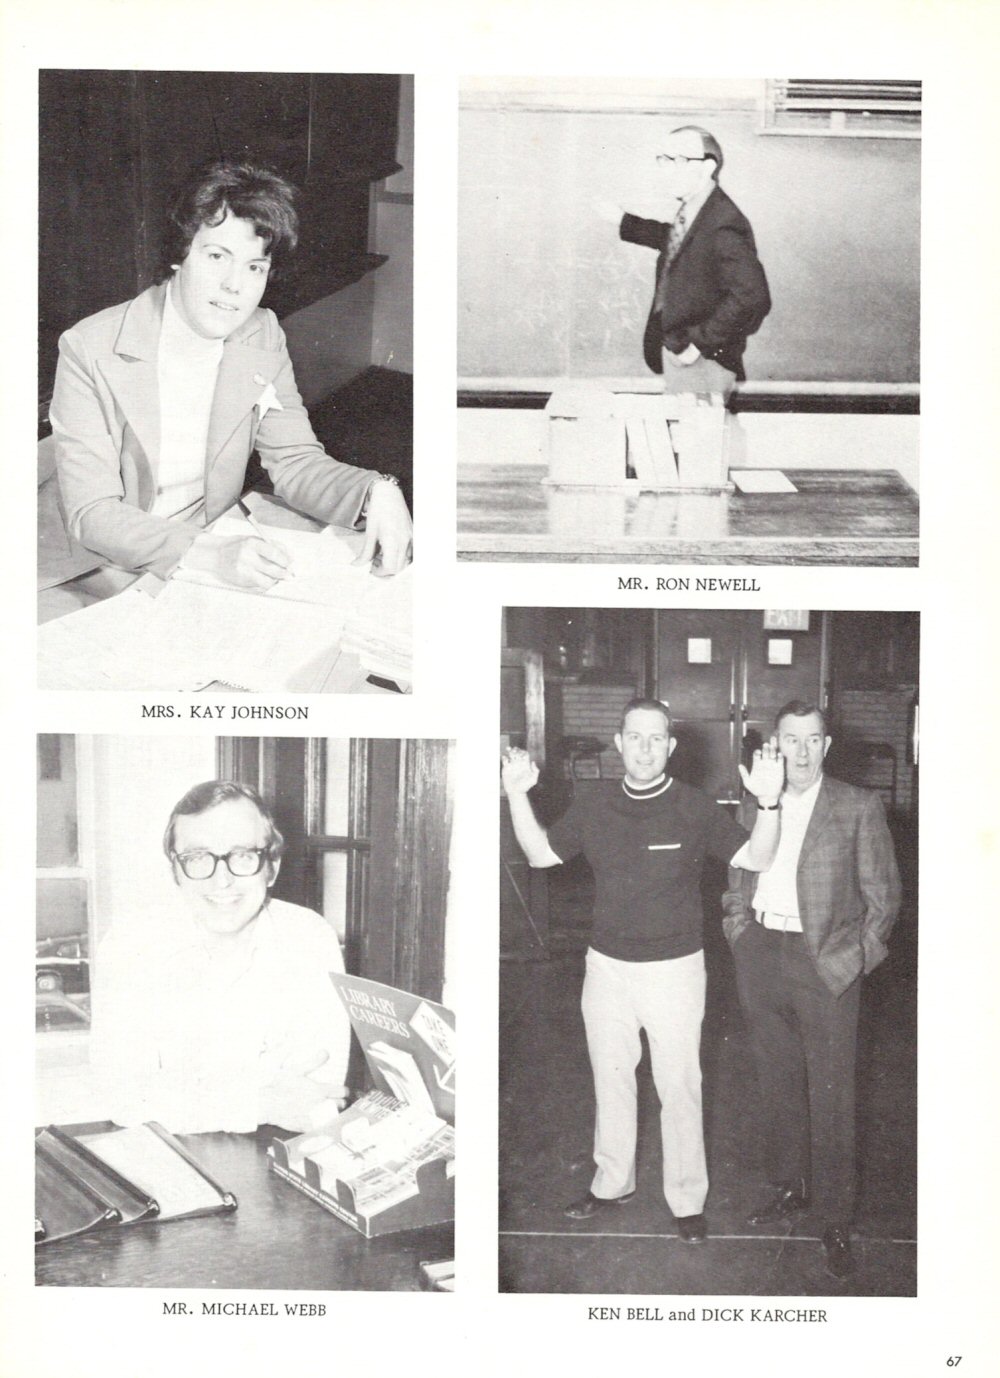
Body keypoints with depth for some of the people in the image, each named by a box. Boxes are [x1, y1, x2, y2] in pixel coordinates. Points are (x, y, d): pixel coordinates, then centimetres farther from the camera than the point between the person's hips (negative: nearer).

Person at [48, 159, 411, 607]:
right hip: (113, 579, -4)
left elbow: (295, 461, 2)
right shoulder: (89, 350, -16)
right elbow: (90, 513, -19)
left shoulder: (263, 339, 0)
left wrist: (376, 492, -20)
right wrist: (205, 553, -35)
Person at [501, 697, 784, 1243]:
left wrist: (768, 803, -26)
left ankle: (687, 1200, 19)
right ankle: (612, 1183, 34)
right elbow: (541, 853, 9)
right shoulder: (593, 807, -1)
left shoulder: (695, 809, -11)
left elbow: (756, 860, -9)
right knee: (610, 1080, 17)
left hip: (675, 968, -4)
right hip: (607, 966, 4)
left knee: (679, 1086, 4)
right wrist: (517, 795, -4)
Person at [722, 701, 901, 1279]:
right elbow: (736, 880, 17)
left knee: (831, 1095, 0)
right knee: (777, 1081, 16)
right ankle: (787, 1186, 33)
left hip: (824, 963, -4)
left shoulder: (859, 808, -4)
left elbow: (883, 894, -1)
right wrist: (740, 933, 5)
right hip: (762, 953, 4)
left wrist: (855, 958, -5)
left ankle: (836, 1221, 10)